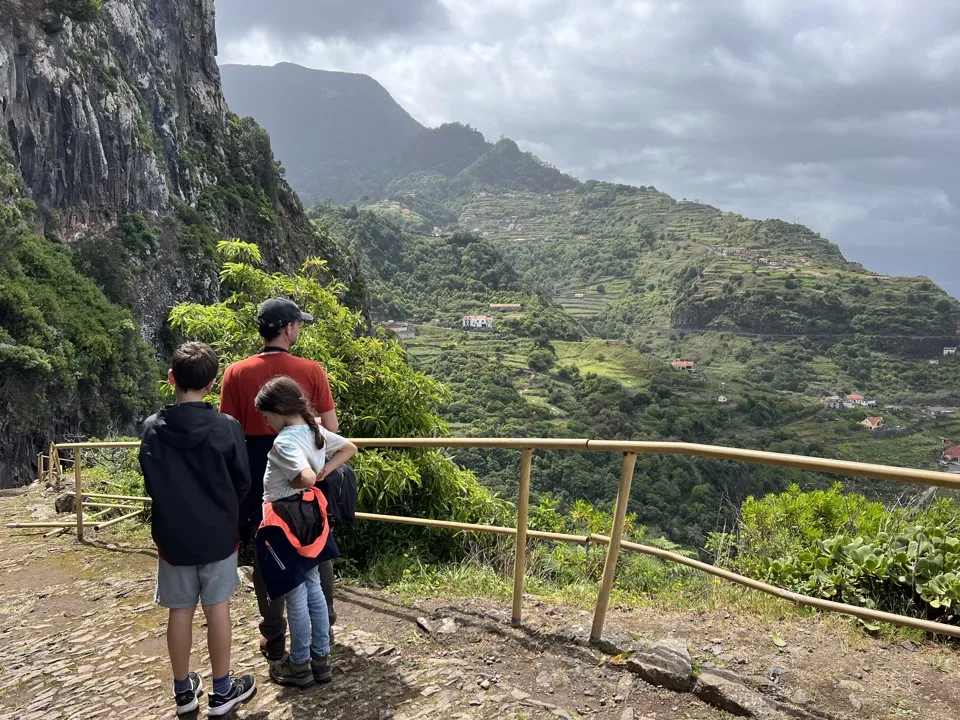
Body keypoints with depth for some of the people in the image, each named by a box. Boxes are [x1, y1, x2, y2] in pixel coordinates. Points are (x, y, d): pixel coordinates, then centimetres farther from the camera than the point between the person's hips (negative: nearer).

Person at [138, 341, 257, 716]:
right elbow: (243, 483, -4)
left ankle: (183, 689, 26)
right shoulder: (226, 427, -14)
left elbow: (150, 483, 4)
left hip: (172, 535, 2)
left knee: (180, 612, 12)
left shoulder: (153, 428, -7)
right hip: (217, 535, -2)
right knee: (217, 609, 8)